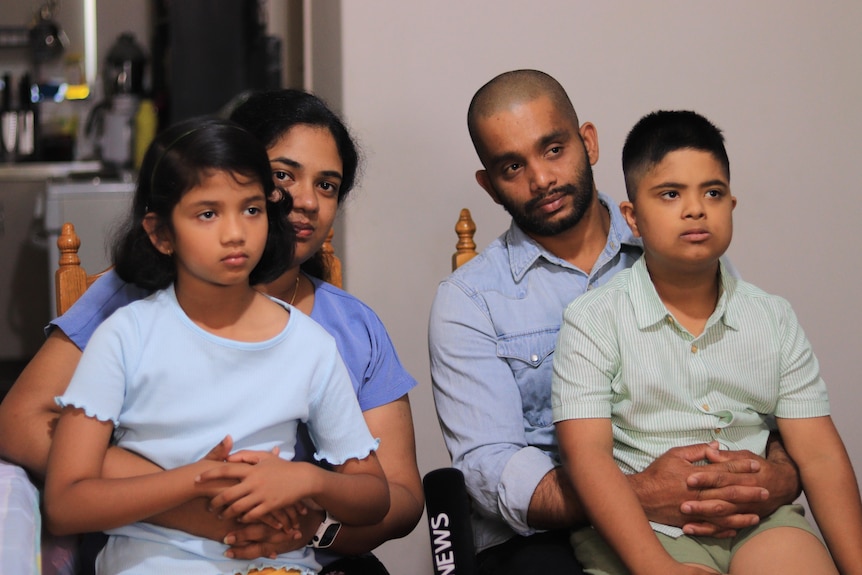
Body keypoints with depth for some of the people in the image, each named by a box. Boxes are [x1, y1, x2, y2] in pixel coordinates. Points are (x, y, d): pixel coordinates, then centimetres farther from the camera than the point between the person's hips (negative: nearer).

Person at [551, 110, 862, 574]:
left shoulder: (774, 319, 12)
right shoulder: (592, 321, 0)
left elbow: (820, 455, 8)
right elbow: (587, 454, -10)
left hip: (760, 520, 4)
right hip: (639, 527, -3)